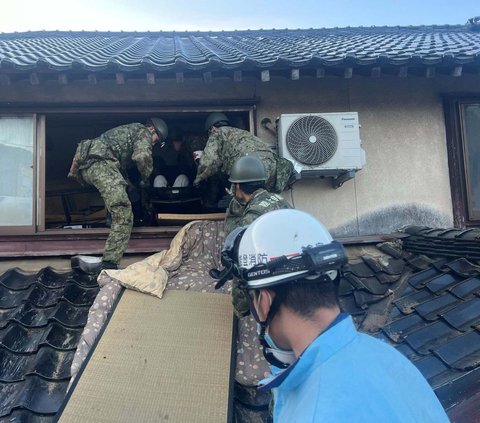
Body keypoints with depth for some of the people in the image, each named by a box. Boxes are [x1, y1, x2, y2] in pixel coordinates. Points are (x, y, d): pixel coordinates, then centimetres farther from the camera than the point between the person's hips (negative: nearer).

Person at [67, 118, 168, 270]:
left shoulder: (127, 130, 36)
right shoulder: (143, 132, 8)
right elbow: (142, 156, -13)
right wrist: (146, 177, 3)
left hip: (86, 165, 10)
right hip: (101, 164, -10)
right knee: (123, 216, -15)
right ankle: (109, 264, -21)